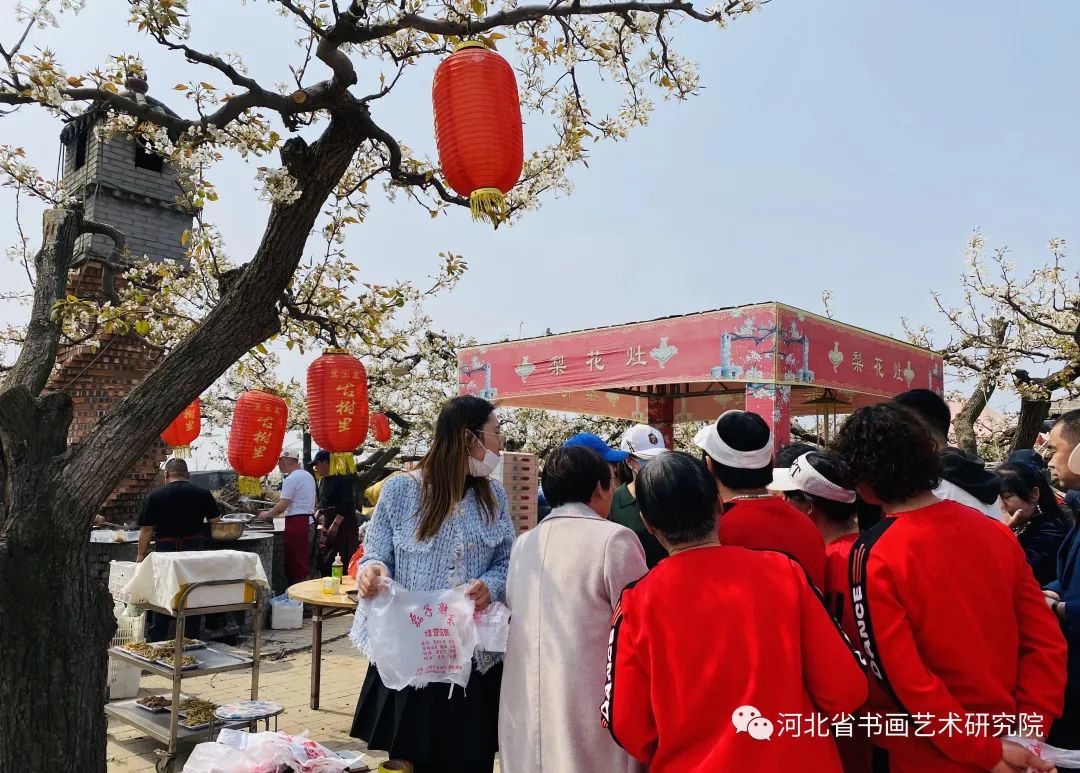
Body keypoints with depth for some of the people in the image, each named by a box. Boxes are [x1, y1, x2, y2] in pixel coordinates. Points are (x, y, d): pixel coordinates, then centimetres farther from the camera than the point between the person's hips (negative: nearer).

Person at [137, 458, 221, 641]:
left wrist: (141, 555, 7)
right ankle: (191, 640, 16)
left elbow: (147, 529, -2)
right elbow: (214, 521, 5)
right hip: (194, 549, 1)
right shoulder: (202, 494, -1)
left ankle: (156, 642, 16)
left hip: (165, 551, -1)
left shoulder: (155, 496, -4)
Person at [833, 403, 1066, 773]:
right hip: (1007, 742, 5)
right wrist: (1029, 729, -3)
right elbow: (1046, 640, -2)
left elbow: (902, 679, -22)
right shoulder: (996, 532, -4)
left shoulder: (874, 556, -20)